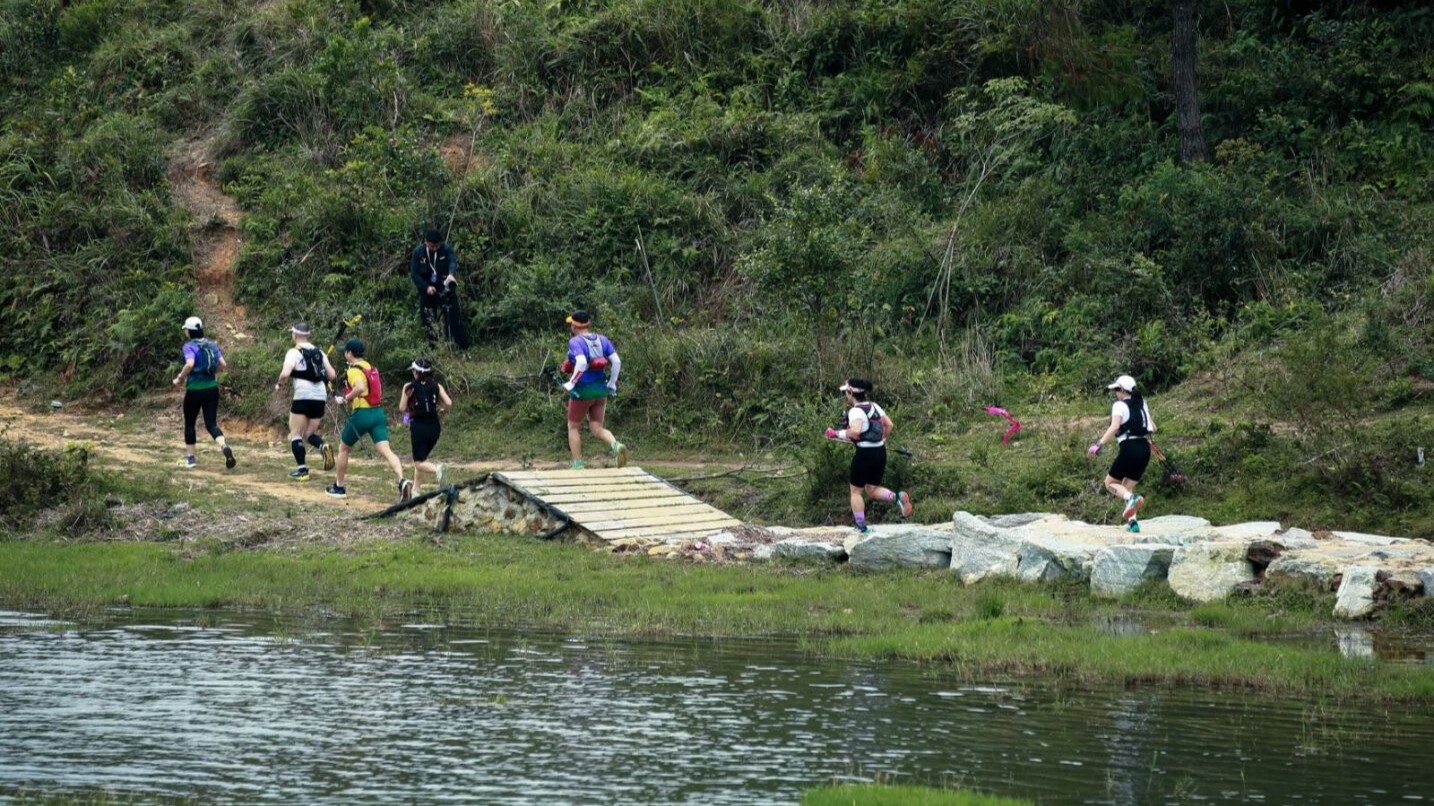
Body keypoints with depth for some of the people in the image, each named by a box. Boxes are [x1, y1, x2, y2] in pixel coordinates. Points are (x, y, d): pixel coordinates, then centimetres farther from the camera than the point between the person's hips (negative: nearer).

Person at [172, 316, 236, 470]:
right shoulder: (212, 345, 6)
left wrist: (180, 378, -13)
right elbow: (223, 365, 5)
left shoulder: (190, 346, -11)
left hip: (195, 390, -5)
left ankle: (190, 458, 20)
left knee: (189, 424, 13)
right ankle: (224, 447, -23)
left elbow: (190, 364, -28)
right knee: (211, 424, 4)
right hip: (212, 388, 5)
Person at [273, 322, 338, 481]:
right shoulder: (318, 352, 14)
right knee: (309, 434, 16)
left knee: (295, 434, 4)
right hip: (320, 397, 6)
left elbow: (285, 374, -17)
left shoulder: (294, 352, -3)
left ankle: (302, 470, -6)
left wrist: (279, 385, 2)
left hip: (303, 397, -6)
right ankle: (324, 446, -16)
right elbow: (332, 375, 11)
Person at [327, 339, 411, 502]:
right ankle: (402, 481, -31)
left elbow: (360, 387, -28)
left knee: (343, 449, 16)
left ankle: (339, 487, 26)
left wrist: (345, 399, -15)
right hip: (378, 413, 6)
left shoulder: (354, 370, -9)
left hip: (362, 414, -6)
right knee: (385, 451, -8)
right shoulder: (370, 368, 16)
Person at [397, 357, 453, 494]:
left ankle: (436, 469, -31)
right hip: (434, 426, 4)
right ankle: (415, 489, 19)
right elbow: (449, 403, -8)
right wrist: (440, 410, 12)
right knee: (421, 457, 22)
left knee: (419, 463, 0)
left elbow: (402, 408, -4)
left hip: (418, 426, -4)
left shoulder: (409, 387, -6)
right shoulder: (436, 386, 2)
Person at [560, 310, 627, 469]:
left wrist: (571, 383, -21)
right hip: (600, 390, 6)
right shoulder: (602, 340, 4)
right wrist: (612, 383, 9)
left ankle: (578, 466, 13)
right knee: (597, 429, 11)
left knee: (573, 427, 13)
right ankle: (616, 446, -18)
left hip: (582, 390, -6)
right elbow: (616, 361, -1)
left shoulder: (575, 342, -14)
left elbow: (581, 363, -30)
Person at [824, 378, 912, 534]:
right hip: (880, 453, 7)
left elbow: (855, 431, -32)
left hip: (864, 454, -7)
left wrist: (836, 434, -20)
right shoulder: (874, 406, 8)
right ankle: (897, 497, -8)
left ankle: (861, 527, 11)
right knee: (872, 490, 18)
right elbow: (889, 425, 14)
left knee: (856, 492, 10)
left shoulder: (856, 411, -16)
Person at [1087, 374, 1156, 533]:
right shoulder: (1142, 404, 16)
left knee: (1110, 482, 6)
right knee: (1128, 487, 16)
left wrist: (1099, 444, -23)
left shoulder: (1120, 405, -4)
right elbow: (1152, 428, 20)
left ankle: (1131, 498, -24)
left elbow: (1115, 426, -20)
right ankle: (1133, 521, -2)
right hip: (1145, 449, 7)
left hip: (1129, 449, -7)